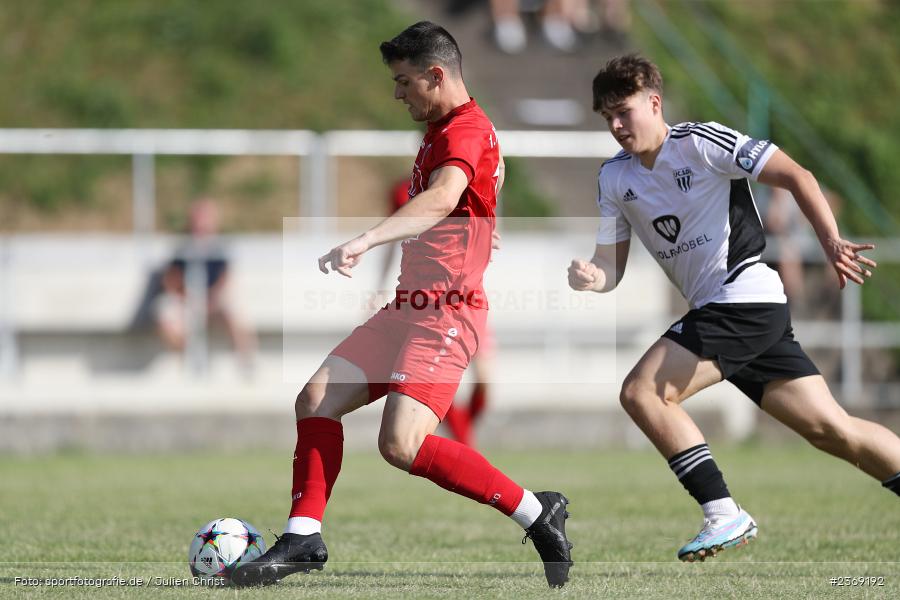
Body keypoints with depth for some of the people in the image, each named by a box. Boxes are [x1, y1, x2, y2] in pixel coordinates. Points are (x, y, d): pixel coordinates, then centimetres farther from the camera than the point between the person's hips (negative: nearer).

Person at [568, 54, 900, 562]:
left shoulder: (701, 143, -8)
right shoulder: (614, 178, 13)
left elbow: (797, 176, -12)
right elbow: (612, 266, 14)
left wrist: (832, 242, -25)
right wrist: (592, 277, -10)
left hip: (746, 297, -7)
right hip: (716, 311, 7)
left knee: (641, 392, -16)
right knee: (832, 430, 4)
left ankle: (724, 516, -14)